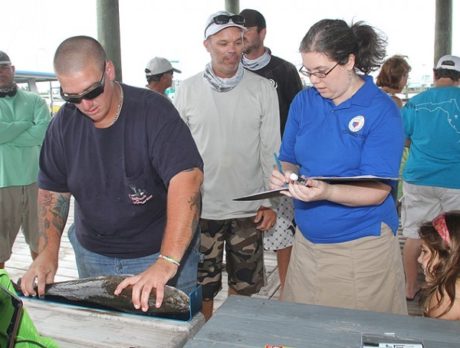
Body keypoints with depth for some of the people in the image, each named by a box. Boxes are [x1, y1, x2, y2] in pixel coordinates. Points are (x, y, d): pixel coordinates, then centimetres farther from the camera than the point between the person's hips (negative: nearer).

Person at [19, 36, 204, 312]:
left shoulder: (154, 111, -20)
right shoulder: (64, 124, -2)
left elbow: (187, 177, -31)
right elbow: (52, 190, 5)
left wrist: (167, 262, -40)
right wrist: (48, 251, -10)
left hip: (160, 251, -4)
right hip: (92, 256, 5)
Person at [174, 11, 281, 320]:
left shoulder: (263, 89, -3)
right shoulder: (188, 90, -2)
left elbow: (271, 149, 0)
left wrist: (270, 201, -3)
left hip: (248, 209, 0)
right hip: (201, 207, 0)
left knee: (243, 286, 16)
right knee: (202, 288, 12)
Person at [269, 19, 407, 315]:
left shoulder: (382, 111, -11)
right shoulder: (304, 102, 3)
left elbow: (377, 191, -15)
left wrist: (326, 192, -32)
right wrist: (286, 177, -12)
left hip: (361, 246, -4)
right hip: (307, 241, 4)